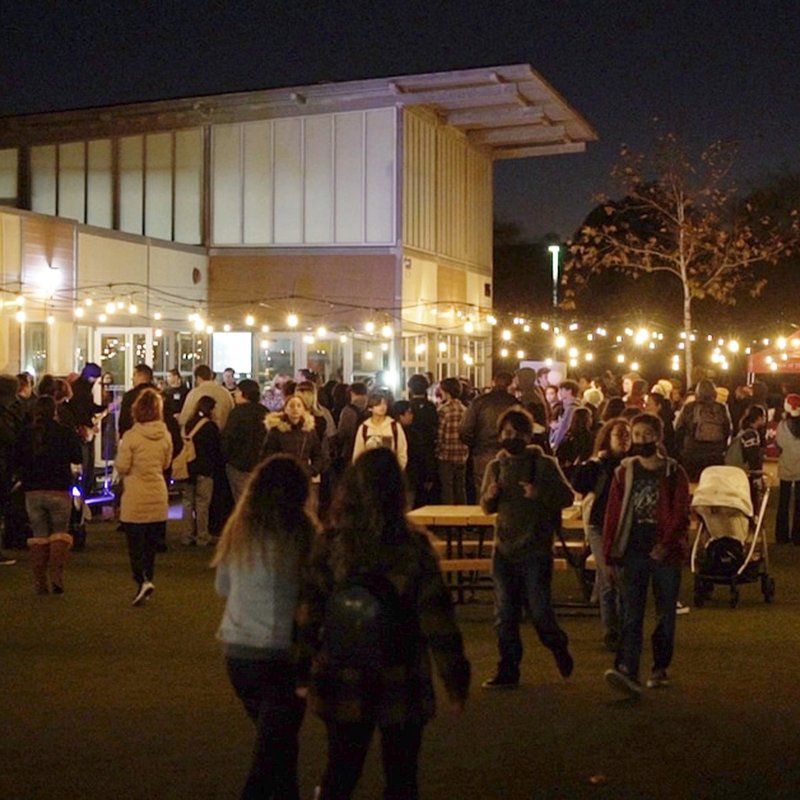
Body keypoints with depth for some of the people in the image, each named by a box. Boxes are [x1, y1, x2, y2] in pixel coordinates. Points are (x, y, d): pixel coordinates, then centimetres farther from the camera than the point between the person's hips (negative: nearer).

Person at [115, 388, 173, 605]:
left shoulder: (131, 436, -15)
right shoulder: (165, 436, -1)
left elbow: (122, 467, -11)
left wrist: (121, 452, 6)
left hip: (135, 499, -4)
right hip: (158, 497, 4)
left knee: (136, 542, 1)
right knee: (151, 543, 15)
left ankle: (143, 580, -16)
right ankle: (147, 580, 21)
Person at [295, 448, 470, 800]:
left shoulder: (330, 545, -8)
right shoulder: (413, 547, -13)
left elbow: (308, 615, -6)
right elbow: (437, 619, -11)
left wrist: (303, 671, 4)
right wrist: (455, 681, -3)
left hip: (343, 685, 2)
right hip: (402, 688, -2)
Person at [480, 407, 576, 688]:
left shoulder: (545, 464, -3)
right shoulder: (495, 466, 9)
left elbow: (568, 496, -7)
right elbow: (487, 508, 16)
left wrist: (540, 493, -24)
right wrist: (490, 496, -7)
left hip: (536, 551, -4)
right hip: (504, 549, 4)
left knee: (539, 610, -2)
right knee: (505, 614, 6)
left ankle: (558, 647, 28)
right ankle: (508, 670, 15)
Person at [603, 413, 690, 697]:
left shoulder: (674, 473, 1)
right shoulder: (624, 472, 7)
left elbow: (681, 514, -5)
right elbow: (613, 514, 6)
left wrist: (667, 544, -19)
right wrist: (611, 552, 1)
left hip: (665, 553, -1)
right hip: (633, 553, 1)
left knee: (665, 615, 8)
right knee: (632, 615, -8)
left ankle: (660, 669, 22)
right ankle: (628, 673, -19)